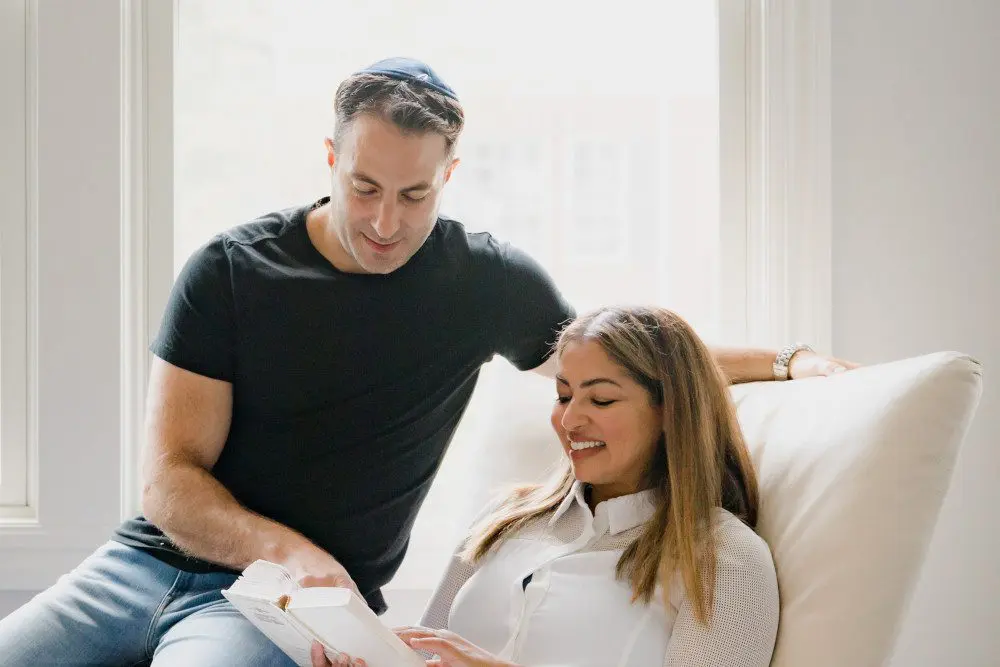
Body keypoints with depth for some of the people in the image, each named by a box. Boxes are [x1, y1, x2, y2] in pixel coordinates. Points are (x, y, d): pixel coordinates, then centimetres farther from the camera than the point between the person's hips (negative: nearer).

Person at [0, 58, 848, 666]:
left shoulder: (486, 281, 1)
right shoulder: (229, 271, -2)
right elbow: (170, 480, -4)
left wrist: (786, 360, 6)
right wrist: (287, 549, -23)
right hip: (154, 557, 2)